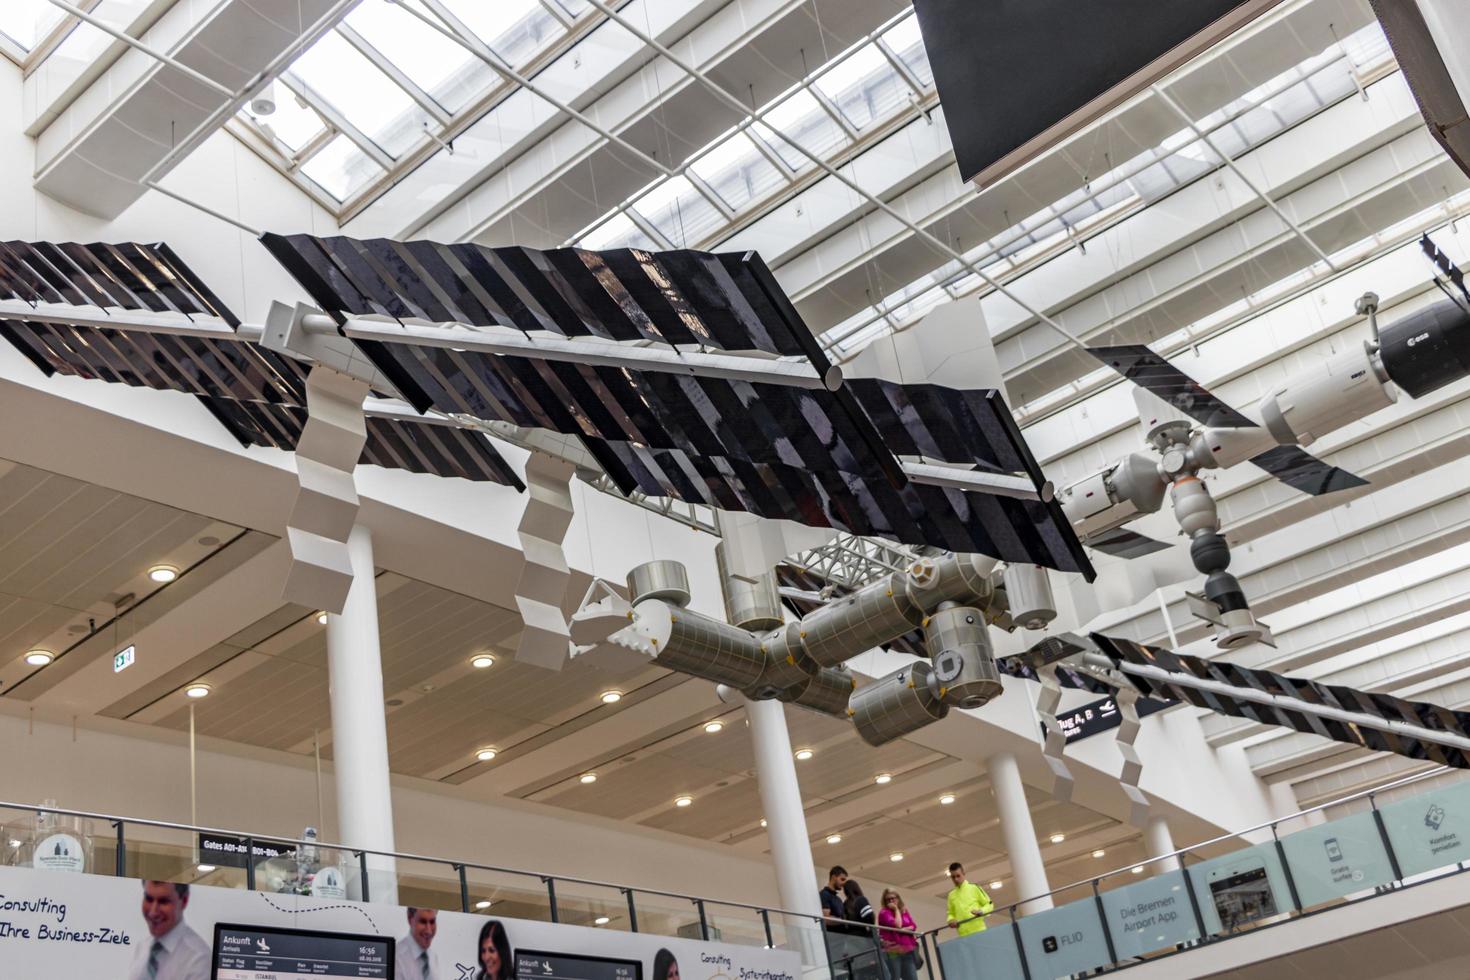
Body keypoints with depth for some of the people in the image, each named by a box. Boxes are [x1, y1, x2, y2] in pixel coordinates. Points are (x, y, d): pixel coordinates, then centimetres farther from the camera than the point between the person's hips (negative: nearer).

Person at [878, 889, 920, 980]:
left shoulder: (904, 911, 19)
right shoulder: (884, 912, 1)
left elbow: (914, 927, 8)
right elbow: (897, 925, -13)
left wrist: (905, 929, -10)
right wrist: (896, 910, -2)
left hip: (907, 951, 5)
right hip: (893, 951, -5)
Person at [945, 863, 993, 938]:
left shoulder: (974, 888, 5)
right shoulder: (951, 895, 14)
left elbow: (989, 904, 7)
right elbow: (950, 913, 20)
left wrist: (981, 911, -13)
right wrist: (951, 920, -2)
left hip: (979, 931, -3)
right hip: (963, 934, 3)